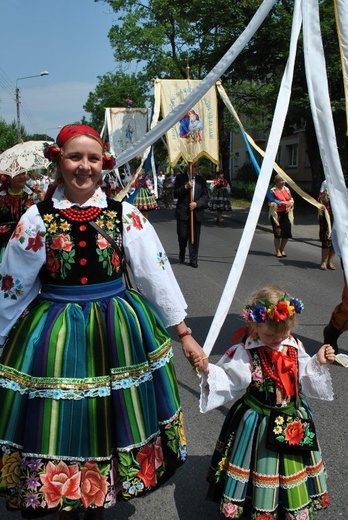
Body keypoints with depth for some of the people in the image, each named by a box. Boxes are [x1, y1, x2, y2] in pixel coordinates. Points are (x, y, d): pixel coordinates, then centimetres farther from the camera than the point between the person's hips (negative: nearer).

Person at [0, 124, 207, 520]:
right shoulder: (37, 219, -4)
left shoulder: (125, 215, -3)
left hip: (118, 331, 1)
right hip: (55, 336, -1)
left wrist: (183, 333, -1)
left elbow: (157, 274, -2)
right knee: (61, 428, 10)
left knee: (110, 424, 14)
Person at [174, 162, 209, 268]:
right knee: (182, 236, -1)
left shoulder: (201, 180, 9)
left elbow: (205, 196, 7)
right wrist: (186, 187, -15)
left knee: (195, 237, 2)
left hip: (197, 212, 2)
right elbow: (175, 194, -2)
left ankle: (193, 259, 12)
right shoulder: (180, 178, 3)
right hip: (183, 212, -2)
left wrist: (196, 203, -8)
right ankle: (182, 254, 28)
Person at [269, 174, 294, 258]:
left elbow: (291, 200, 15)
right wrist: (281, 203, -20)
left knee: (287, 233, 4)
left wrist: (290, 205, -5)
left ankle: (282, 250, 24)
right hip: (277, 214, -5)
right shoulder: (273, 190, -8)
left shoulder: (286, 189, 9)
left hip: (286, 213, 5)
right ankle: (277, 251, 15)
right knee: (278, 233, -1)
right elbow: (271, 203, -12)